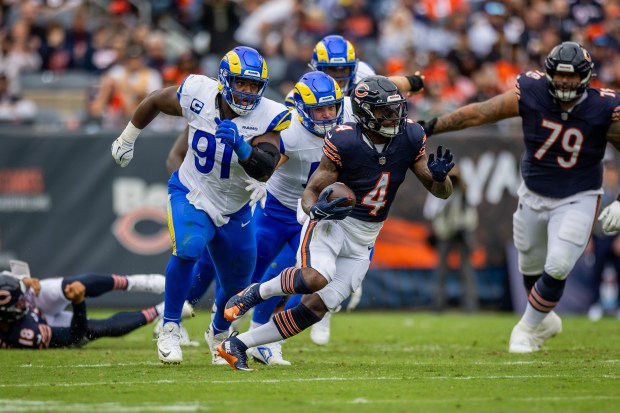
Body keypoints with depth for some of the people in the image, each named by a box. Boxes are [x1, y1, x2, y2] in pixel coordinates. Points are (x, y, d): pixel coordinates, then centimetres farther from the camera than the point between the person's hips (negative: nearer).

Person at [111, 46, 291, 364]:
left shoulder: (268, 117, -20)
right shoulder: (198, 93, -18)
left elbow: (265, 170, -33)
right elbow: (155, 101, 2)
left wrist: (240, 145, -51)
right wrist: (127, 139, 14)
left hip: (235, 211, 2)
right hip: (191, 196, -2)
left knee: (236, 286, 14)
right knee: (187, 249, -31)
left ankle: (219, 333, 47)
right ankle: (169, 330, -16)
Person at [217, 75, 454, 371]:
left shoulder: (410, 138, -6)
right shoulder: (344, 142, -19)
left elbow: (442, 192, 1)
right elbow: (309, 193, -12)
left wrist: (439, 176, -23)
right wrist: (316, 209, -35)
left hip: (361, 243, 5)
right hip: (331, 223, -5)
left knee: (316, 306, -2)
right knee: (316, 278, -35)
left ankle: (236, 345, 9)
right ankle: (257, 292, -5)